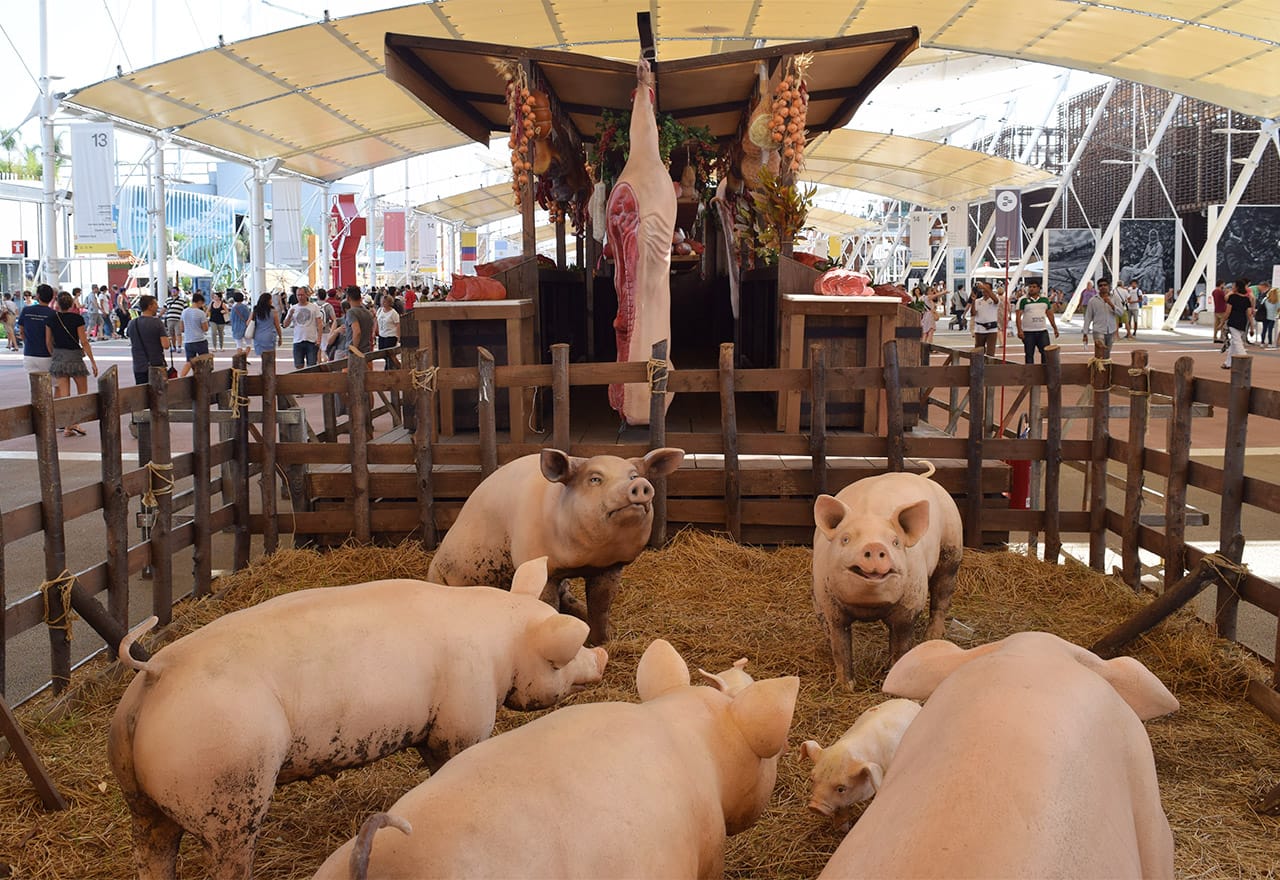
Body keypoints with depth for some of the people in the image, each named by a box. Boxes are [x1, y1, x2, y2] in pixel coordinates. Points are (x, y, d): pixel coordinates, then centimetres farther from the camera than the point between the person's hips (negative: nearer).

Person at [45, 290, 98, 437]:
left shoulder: (51, 319, 0)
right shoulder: (77, 319, -10)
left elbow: (48, 342, 6)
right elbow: (84, 341, -10)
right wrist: (93, 361, -4)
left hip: (58, 358, 3)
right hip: (74, 356, -3)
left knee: (64, 394, 6)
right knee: (82, 391, 13)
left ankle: (68, 427, 4)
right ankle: (75, 424, 1)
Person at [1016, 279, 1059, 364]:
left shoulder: (1045, 299, 9)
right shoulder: (1023, 300, -3)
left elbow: (1050, 314, 17)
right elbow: (1018, 316, -8)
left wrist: (1055, 328, 15)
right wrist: (1019, 330, -19)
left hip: (1043, 331, 3)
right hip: (1028, 332, -3)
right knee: (1029, 354, 3)